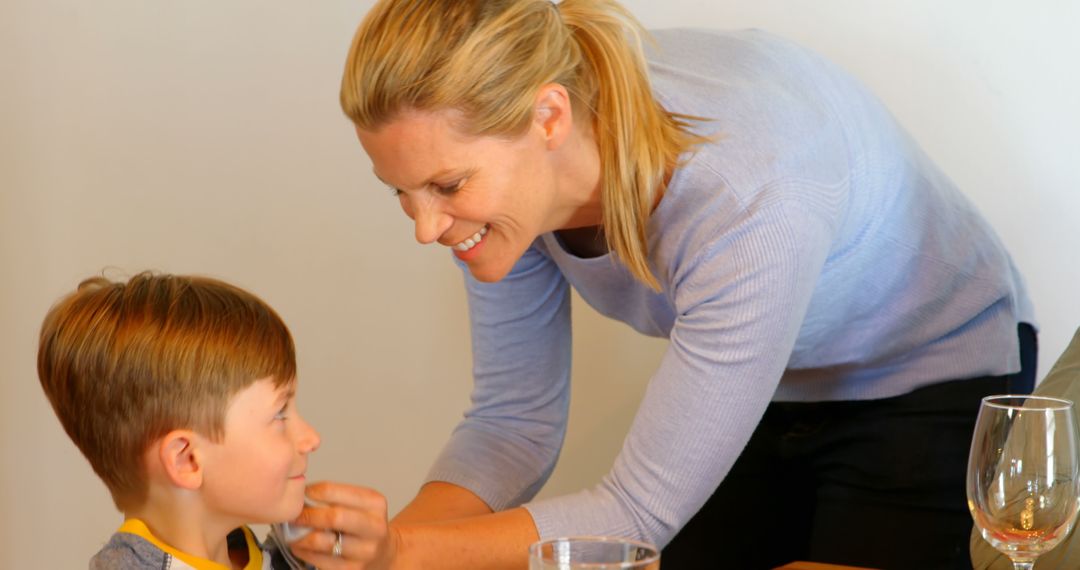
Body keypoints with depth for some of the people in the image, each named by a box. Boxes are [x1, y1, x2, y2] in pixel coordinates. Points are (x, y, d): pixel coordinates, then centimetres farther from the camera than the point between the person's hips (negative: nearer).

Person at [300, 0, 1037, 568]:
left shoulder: (749, 200, -42)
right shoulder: (499, 171, -23)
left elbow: (643, 511, -34)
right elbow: (514, 420, -13)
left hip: (932, 379, -5)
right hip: (740, 384, 5)